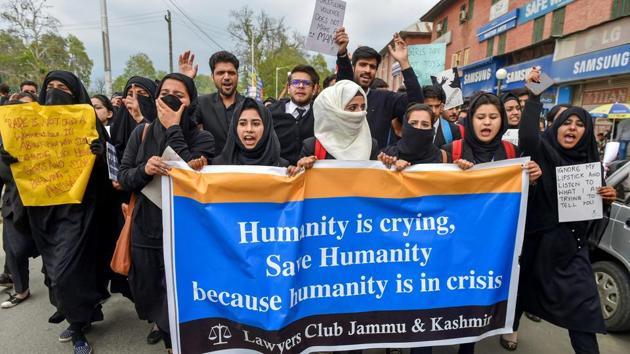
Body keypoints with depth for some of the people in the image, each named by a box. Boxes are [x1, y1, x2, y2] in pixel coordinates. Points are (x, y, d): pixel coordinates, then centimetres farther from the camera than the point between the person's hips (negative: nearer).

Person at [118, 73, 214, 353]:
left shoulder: (202, 138, -7)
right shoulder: (142, 132, 2)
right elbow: (123, 178, 2)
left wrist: (173, 129, -19)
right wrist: (144, 169, -20)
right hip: (146, 229, 4)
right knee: (148, 295, 19)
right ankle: (162, 326, 49)